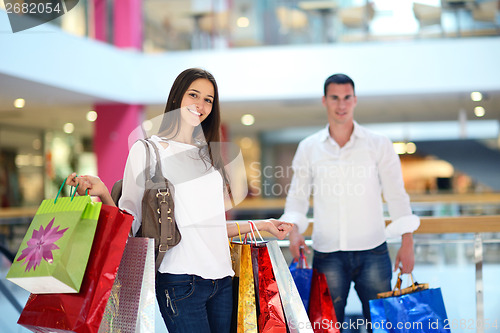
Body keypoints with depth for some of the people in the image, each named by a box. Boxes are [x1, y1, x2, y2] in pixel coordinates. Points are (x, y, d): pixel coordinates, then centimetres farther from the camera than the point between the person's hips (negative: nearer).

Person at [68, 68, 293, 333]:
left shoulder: (207, 154, 19)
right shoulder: (148, 150, 1)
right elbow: (128, 222, -6)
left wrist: (260, 225, 22)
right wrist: (103, 194, -23)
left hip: (221, 278, 6)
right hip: (180, 278, -6)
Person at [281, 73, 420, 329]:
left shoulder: (378, 145, 5)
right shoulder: (308, 148, 7)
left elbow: (396, 195, 6)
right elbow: (297, 196, 12)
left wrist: (407, 242, -1)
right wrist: (294, 229, -7)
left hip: (372, 252, -1)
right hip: (327, 254, 1)